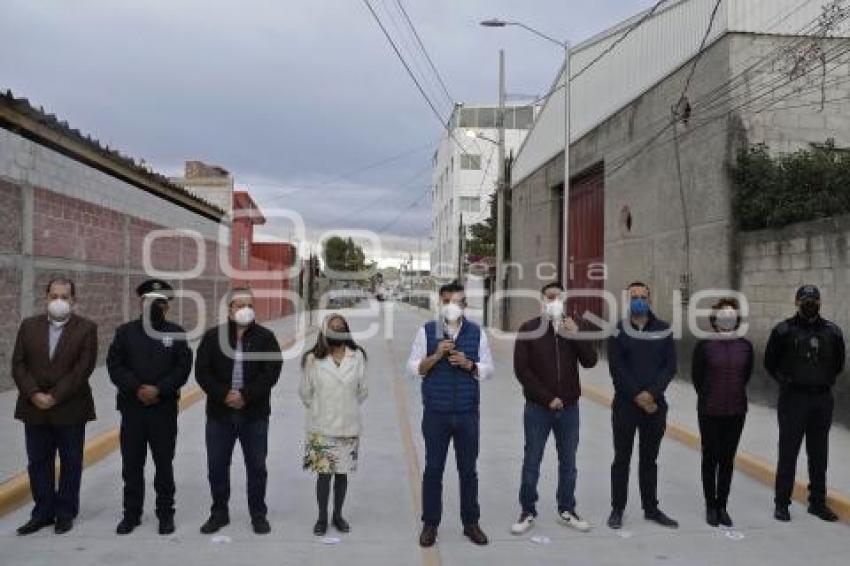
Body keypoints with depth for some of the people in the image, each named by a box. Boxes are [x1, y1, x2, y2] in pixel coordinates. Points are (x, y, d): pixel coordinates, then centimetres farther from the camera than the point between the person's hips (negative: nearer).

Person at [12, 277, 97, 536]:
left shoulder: (86, 328, -4)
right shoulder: (29, 326, 6)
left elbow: (83, 368, -11)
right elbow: (18, 364, 2)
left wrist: (55, 397, -16)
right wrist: (34, 394, -11)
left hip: (70, 409, -3)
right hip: (35, 409, 3)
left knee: (70, 463, 7)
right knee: (38, 463, 11)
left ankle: (66, 513, 19)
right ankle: (43, 512, 23)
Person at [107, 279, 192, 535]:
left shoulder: (176, 333, 4)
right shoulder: (125, 332, 5)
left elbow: (183, 368, -3)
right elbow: (114, 365, -2)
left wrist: (159, 389, -15)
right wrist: (137, 388, -14)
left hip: (165, 409, -1)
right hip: (132, 408, 1)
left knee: (164, 463, 6)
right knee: (131, 464, 8)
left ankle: (165, 513, 18)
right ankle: (131, 513, 22)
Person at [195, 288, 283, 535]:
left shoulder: (265, 337, 0)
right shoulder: (212, 336, 3)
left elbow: (272, 371, -9)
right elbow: (201, 371, -4)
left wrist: (245, 396, -16)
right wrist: (223, 395, -16)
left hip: (255, 414, -1)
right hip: (219, 413, 1)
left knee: (257, 466, 7)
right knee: (217, 466, 10)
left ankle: (258, 514, 22)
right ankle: (219, 513, 28)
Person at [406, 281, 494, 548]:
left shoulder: (477, 332, 3)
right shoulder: (427, 330, 0)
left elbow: (488, 368, 5)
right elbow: (413, 367, -1)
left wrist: (469, 364, -14)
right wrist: (436, 356, -17)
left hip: (467, 413, 1)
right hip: (435, 413, -1)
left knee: (468, 469, 11)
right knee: (433, 469, 7)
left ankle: (471, 522, 25)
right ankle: (430, 524, 21)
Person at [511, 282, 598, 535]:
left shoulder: (572, 328, 4)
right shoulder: (529, 329, -5)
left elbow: (590, 361, -2)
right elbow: (521, 369, -9)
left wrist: (576, 335, -18)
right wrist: (547, 398, -13)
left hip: (569, 408, 3)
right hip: (538, 408, -3)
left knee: (568, 462, 13)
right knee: (532, 461, 6)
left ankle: (567, 510, 27)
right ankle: (528, 512, 19)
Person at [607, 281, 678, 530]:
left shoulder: (663, 330, 4)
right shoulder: (618, 331, -2)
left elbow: (670, 366, -2)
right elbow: (616, 369, -8)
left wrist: (652, 393, -13)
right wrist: (637, 396, -15)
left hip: (656, 405, 2)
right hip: (625, 405, -2)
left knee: (649, 459, 13)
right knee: (622, 459, 6)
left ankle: (651, 508, 25)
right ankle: (617, 509, 16)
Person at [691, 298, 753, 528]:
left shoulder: (745, 346, -2)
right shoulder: (704, 345, -11)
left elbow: (746, 374, 11)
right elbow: (696, 376, -1)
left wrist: (734, 393, 14)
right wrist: (707, 396, 7)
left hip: (736, 411, 3)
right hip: (710, 411, -3)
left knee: (727, 459, 12)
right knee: (710, 458, 9)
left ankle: (722, 506, 24)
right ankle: (711, 507, 21)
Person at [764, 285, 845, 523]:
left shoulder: (832, 331, 4)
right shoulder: (783, 330, -6)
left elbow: (839, 363, 15)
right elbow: (770, 362, 2)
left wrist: (826, 381, 5)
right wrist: (785, 380, -5)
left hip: (822, 400, 3)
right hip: (793, 398, -3)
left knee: (819, 454, 13)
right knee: (788, 453, 2)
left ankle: (818, 502, 26)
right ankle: (782, 503, 11)